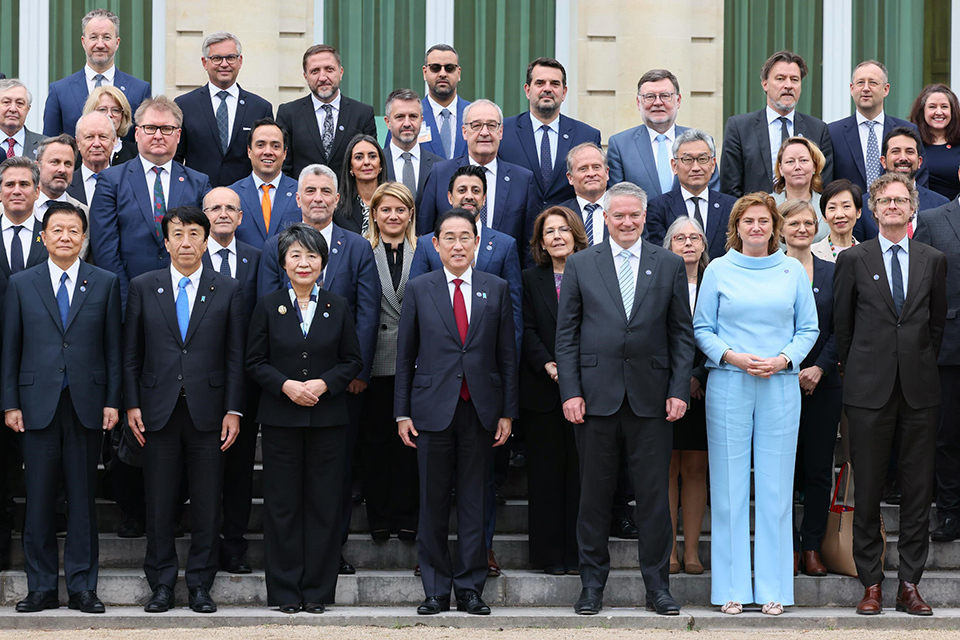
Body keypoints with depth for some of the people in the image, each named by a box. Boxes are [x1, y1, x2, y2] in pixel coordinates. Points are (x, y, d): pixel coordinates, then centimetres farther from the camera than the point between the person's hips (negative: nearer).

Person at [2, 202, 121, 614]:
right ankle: (41, 587, 10)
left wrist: (112, 402, 0)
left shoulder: (105, 283, 7)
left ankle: (82, 587, 10)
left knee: (83, 498, 3)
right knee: (39, 498, 3)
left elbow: (113, 347, 6)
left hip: (87, 405, 0)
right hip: (38, 405, 0)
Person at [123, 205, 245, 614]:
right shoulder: (143, 287, 6)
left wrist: (233, 411, -2)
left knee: (207, 502, 3)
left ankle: (200, 583, 13)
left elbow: (236, 356, 4)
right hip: (159, 411, 0)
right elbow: (131, 353, 7)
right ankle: (161, 583, 14)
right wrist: (132, 405, 0)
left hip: (207, 410, 0)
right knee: (159, 501, 4)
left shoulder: (227, 290, 5)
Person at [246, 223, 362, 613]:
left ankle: (317, 590, 9)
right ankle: (285, 591, 9)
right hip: (281, 419, -1)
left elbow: (353, 361, 7)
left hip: (327, 418, 1)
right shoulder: (269, 306, 4)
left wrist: (324, 383, -11)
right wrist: (286, 385, -13)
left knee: (324, 503, 1)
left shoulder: (338, 308, 7)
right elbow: (255, 362, 3)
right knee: (282, 503, 1)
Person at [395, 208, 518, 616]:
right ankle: (435, 590, 11)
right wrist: (402, 413, 1)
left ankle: (470, 588, 12)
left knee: (474, 502, 4)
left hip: (481, 411, 1)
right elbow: (405, 355, 6)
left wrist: (507, 412, 2)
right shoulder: (418, 290, 5)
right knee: (433, 504, 3)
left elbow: (508, 355, 7)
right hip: (433, 410, -1)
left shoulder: (497, 290, 7)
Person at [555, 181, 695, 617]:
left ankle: (657, 585, 12)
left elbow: (682, 333, 7)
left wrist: (679, 390, -2)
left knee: (653, 494, 3)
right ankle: (592, 582, 16)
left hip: (651, 397, 0)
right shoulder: (580, 265, 6)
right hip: (597, 395, 0)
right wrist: (570, 391, -4)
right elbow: (566, 333, 4)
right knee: (595, 493, 6)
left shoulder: (670, 265, 8)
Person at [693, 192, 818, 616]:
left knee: (776, 485, 1)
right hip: (728, 386, -1)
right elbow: (702, 329, 5)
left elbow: (809, 328, 9)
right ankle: (731, 588, 6)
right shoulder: (718, 271, 6)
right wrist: (732, 356, -11)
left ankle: (773, 589, 8)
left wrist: (783, 359, -7)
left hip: (780, 386, 1)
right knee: (729, 485, 0)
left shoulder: (793, 271, 9)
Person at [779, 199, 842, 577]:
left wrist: (820, 367, -7)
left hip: (823, 383, 2)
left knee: (819, 469, 2)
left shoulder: (832, 273, 9)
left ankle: (812, 546, 9)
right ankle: (789, 546, 7)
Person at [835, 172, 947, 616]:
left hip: (920, 389, 2)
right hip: (870, 390, -2)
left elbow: (938, 321, 14)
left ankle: (910, 584, 9)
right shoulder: (854, 259, 4)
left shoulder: (933, 260, 9)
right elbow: (841, 323, 8)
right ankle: (871, 584, 8)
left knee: (918, 488, 2)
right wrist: (855, 371, 7)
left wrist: (923, 365, 10)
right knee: (868, 489, 1)